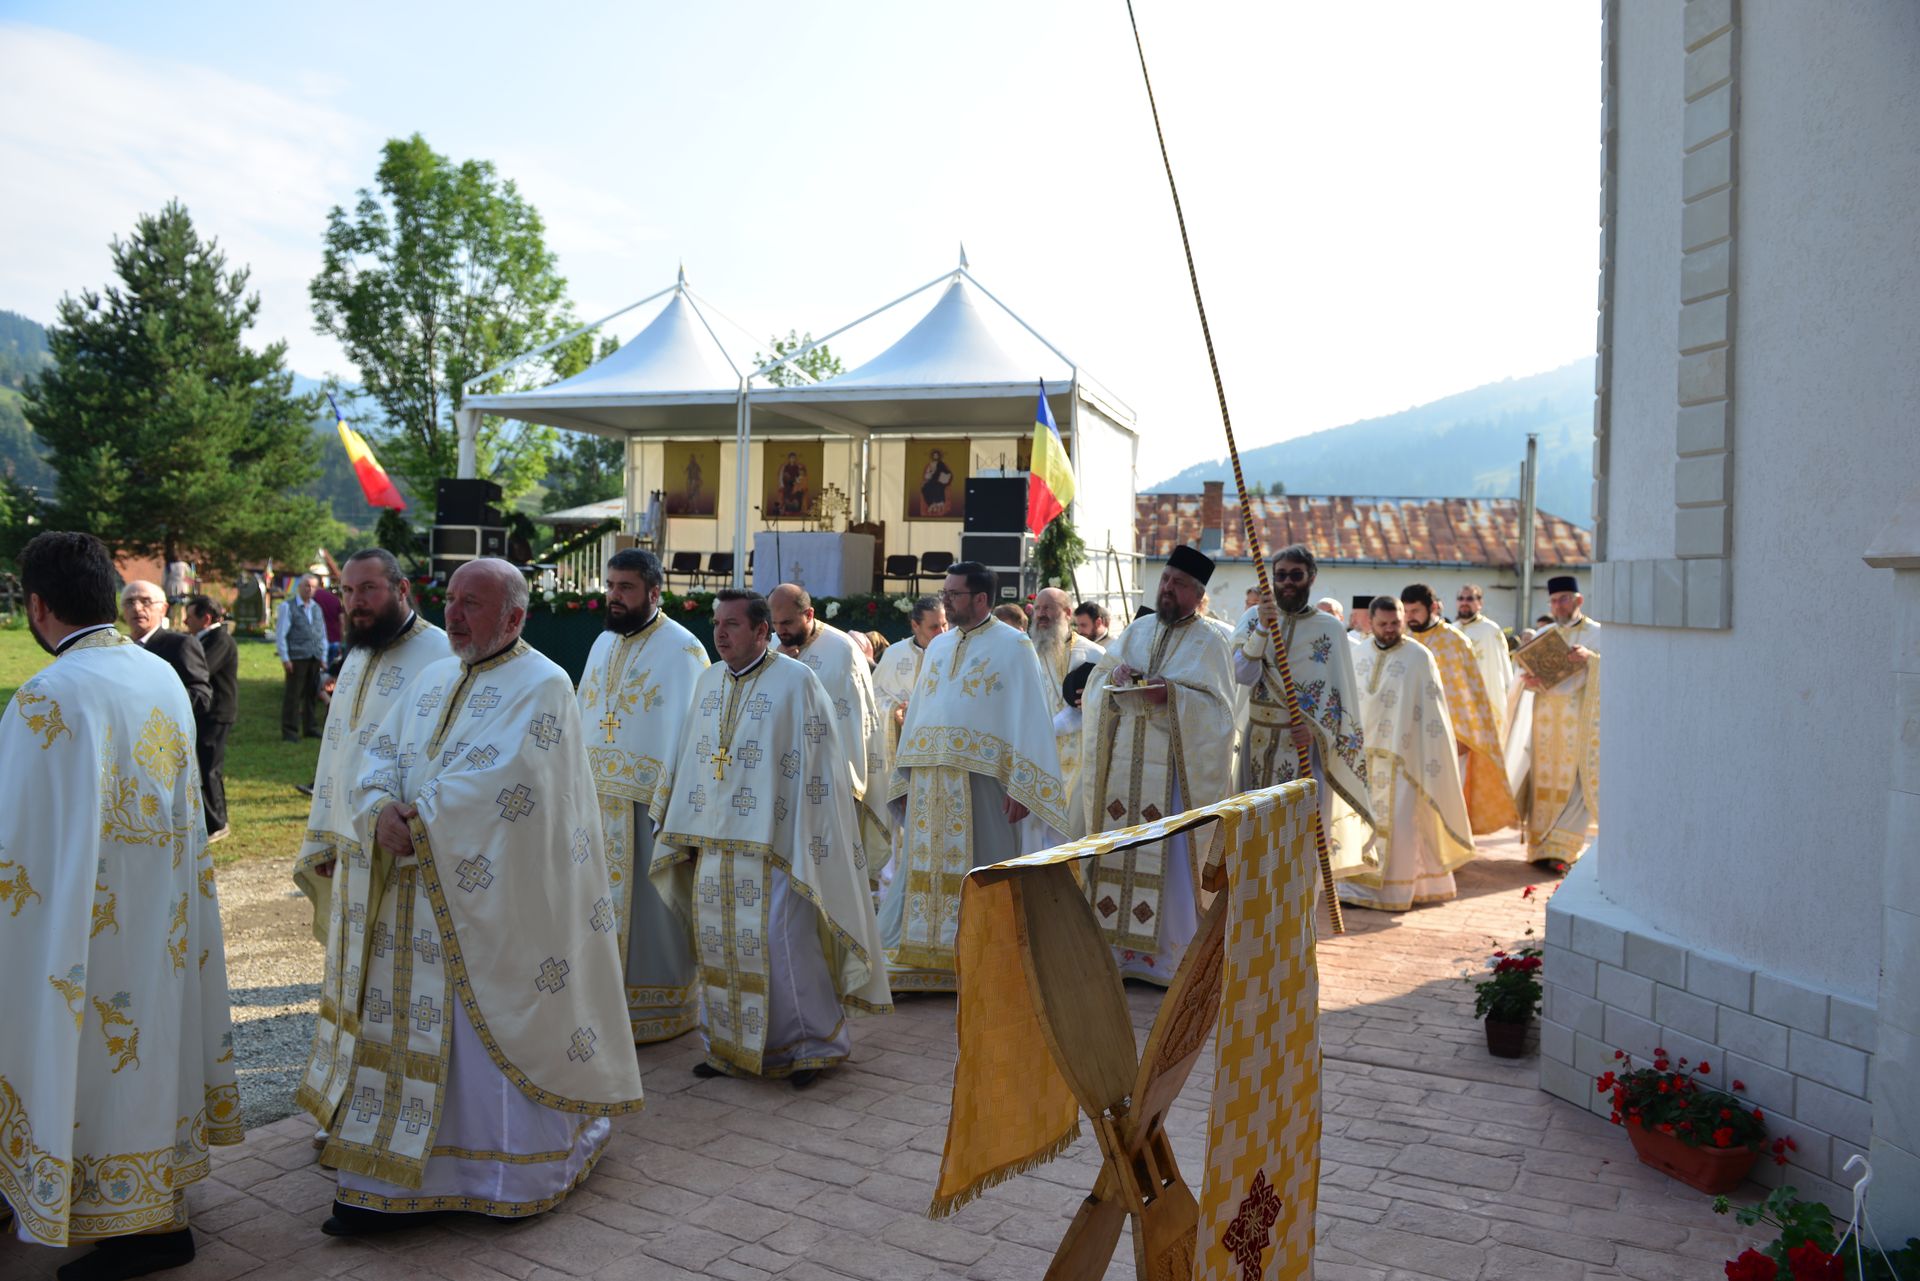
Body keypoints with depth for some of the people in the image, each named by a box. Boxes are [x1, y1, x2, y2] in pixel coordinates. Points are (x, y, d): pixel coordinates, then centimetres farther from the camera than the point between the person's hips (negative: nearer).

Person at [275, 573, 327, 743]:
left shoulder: (316, 608, 16)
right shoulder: (288, 606, -3)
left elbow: (323, 634, 19)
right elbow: (280, 634, -6)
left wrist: (323, 657, 12)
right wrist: (285, 659, -11)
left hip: (314, 659, 6)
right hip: (296, 658, -6)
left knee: (313, 694, 11)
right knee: (292, 696, -3)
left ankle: (310, 727, 21)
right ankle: (289, 732, 3)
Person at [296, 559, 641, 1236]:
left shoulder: (542, 686, -11)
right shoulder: (434, 679, 13)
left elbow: (500, 783, -21)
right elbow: (381, 756, 8)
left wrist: (419, 823, -17)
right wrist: (382, 811, -12)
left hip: (492, 901, -7)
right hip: (415, 896, 7)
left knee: (492, 1033, 3)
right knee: (409, 1025, 12)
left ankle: (514, 1174, 20)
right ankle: (389, 1183, 24)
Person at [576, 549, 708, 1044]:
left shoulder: (681, 649, -10)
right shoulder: (603, 643, 12)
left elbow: (686, 732, -14)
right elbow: (584, 719, 15)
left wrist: (669, 805, -18)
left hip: (646, 801, -7)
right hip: (596, 798, 7)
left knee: (647, 904, 3)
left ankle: (654, 1008, 16)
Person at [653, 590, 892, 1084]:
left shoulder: (796, 681, -9)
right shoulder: (708, 681, 11)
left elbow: (815, 766, -11)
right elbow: (691, 759, 16)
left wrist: (807, 845, -14)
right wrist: (688, 835, 13)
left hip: (771, 843, -6)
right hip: (714, 843, 6)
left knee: (782, 941, -5)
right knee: (718, 941, 9)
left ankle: (815, 1043, 14)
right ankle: (730, 1044, 25)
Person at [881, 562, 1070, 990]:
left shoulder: (1013, 646, -2)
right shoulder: (938, 646, 16)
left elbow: (1028, 717, -8)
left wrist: (1020, 787, -15)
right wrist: (905, 779, 13)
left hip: (981, 779, -6)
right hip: (930, 782, 6)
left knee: (983, 874, 0)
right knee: (924, 869, 8)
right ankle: (923, 963, 16)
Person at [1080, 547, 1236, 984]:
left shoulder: (1208, 644, 0)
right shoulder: (1136, 631, 14)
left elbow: (1217, 707, -8)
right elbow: (1096, 681, 14)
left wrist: (1173, 695, -22)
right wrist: (1114, 676, -8)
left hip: (1171, 764, -4)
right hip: (1122, 760, 5)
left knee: (1167, 852, -4)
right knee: (1118, 847, 5)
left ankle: (1168, 951, 6)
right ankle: (1117, 942, 15)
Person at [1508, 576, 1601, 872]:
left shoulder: (1597, 634, 2)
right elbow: (1528, 675, 11)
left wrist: (1591, 659, -24)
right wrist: (1529, 681, -12)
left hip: (1579, 720, -3)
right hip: (1544, 718, 3)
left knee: (1573, 782, -7)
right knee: (1544, 781, 3)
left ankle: (1561, 849, -5)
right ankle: (1542, 845, 9)